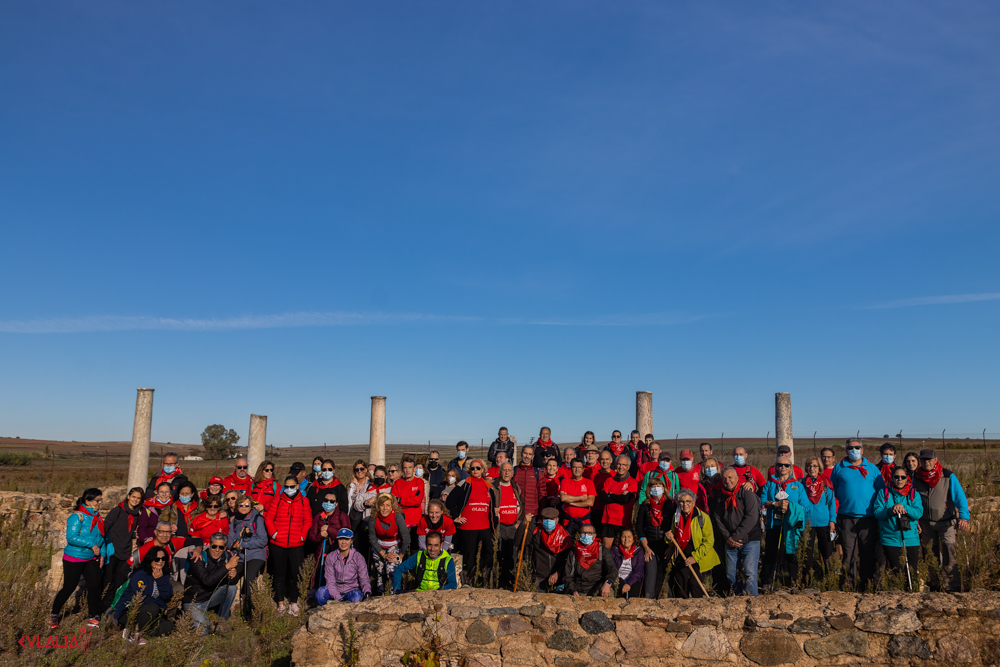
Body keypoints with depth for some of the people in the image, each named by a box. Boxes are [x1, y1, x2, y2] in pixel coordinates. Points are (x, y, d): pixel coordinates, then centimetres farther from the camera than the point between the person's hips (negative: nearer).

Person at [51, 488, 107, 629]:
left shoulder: (98, 517, 8)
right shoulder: (77, 517, -15)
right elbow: (72, 537, -24)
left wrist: (102, 553, 6)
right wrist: (92, 545, -24)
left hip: (91, 559, 6)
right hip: (74, 559, -6)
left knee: (95, 585, -1)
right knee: (69, 587, 2)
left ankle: (94, 617, 8)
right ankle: (54, 615, 24)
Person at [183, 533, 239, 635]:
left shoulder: (227, 557, -7)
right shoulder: (198, 559, -22)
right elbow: (207, 581, -35)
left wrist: (233, 576, -31)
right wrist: (227, 566, -39)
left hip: (211, 597, 5)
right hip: (194, 602, -5)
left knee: (232, 587, -20)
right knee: (204, 631, -20)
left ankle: (222, 622, -3)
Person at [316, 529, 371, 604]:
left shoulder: (358, 558, 0)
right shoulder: (330, 557, 1)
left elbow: (364, 579, -3)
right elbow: (330, 582, -5)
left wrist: (367, 592, -27)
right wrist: (338, 598, -22)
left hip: (352, 591, -1)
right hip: (335, 593, 1)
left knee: (356, 596, -37)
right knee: (321, 591, -31)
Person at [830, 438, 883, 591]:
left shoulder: (872, 468, 11)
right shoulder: (839, 468, 9)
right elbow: (832, 492, 10)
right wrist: (835, 512, 2)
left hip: (868, 517, 1)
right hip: (846, 518, -1)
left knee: (868, 552, 3)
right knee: (848, 552, -1)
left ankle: (867, 583, 12)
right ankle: (849, 583, 4)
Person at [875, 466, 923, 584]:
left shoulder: (914, 494, 9)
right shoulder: (883, 493, 6)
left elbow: (919, 513, -5)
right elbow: (877, 513, -4)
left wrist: (904, 508, -21)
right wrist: (890, 511, -22)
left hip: (911, 540, 1)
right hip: (890, 539, -1)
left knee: (912, 572, 3)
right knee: (897, 572, -3)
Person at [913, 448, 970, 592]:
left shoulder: (948, 476, -5)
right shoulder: (916, 478, 4)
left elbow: (960, 497, -10)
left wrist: (963, 517, -24)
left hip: (946, 522, -3)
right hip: (926, 524, 3)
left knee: (948, 553, -15)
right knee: (930, 555, 9)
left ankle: (953, 587, -11)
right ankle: (934, 585, 21)